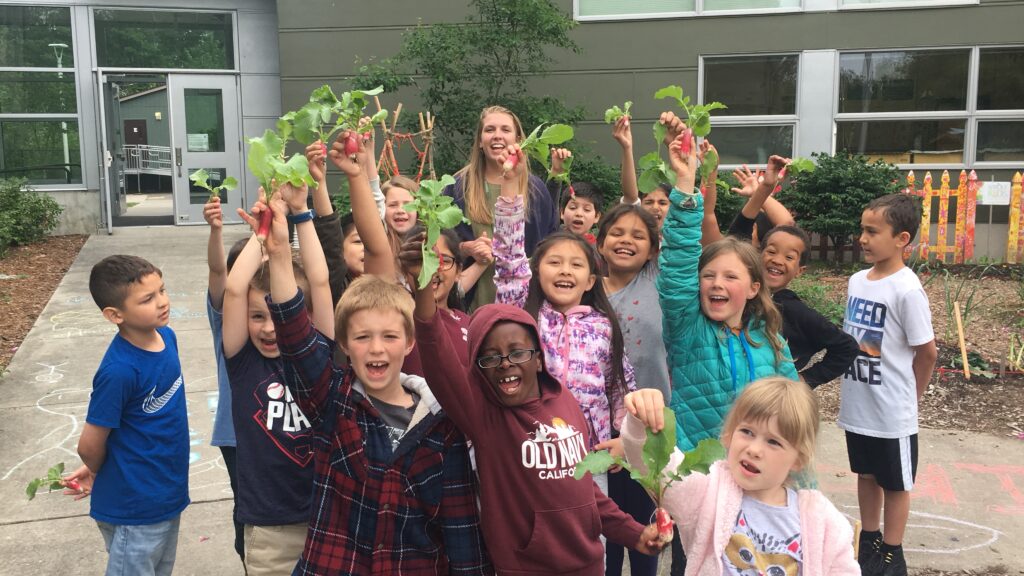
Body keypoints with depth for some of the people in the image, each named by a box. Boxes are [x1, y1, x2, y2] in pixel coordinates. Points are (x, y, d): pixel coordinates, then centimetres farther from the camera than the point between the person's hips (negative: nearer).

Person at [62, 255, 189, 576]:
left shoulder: (166, 337, -6)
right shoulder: (119, 371, -29)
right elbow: (90, 447, -19)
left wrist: (101, 470, 5)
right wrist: (98, 472, 3)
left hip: (167, 495, 7)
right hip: (135, 508, -7)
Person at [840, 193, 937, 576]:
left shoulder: (907, 290, -18)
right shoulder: (856, 281, 2)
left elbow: (926, 352, -11)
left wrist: (907, 397, 1)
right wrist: (853, 386, 7)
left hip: (891, 413, -6)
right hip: (857, 406, 6)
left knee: (896, 483, 12)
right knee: (866, 474, 21)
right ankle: (869, 542, 38)